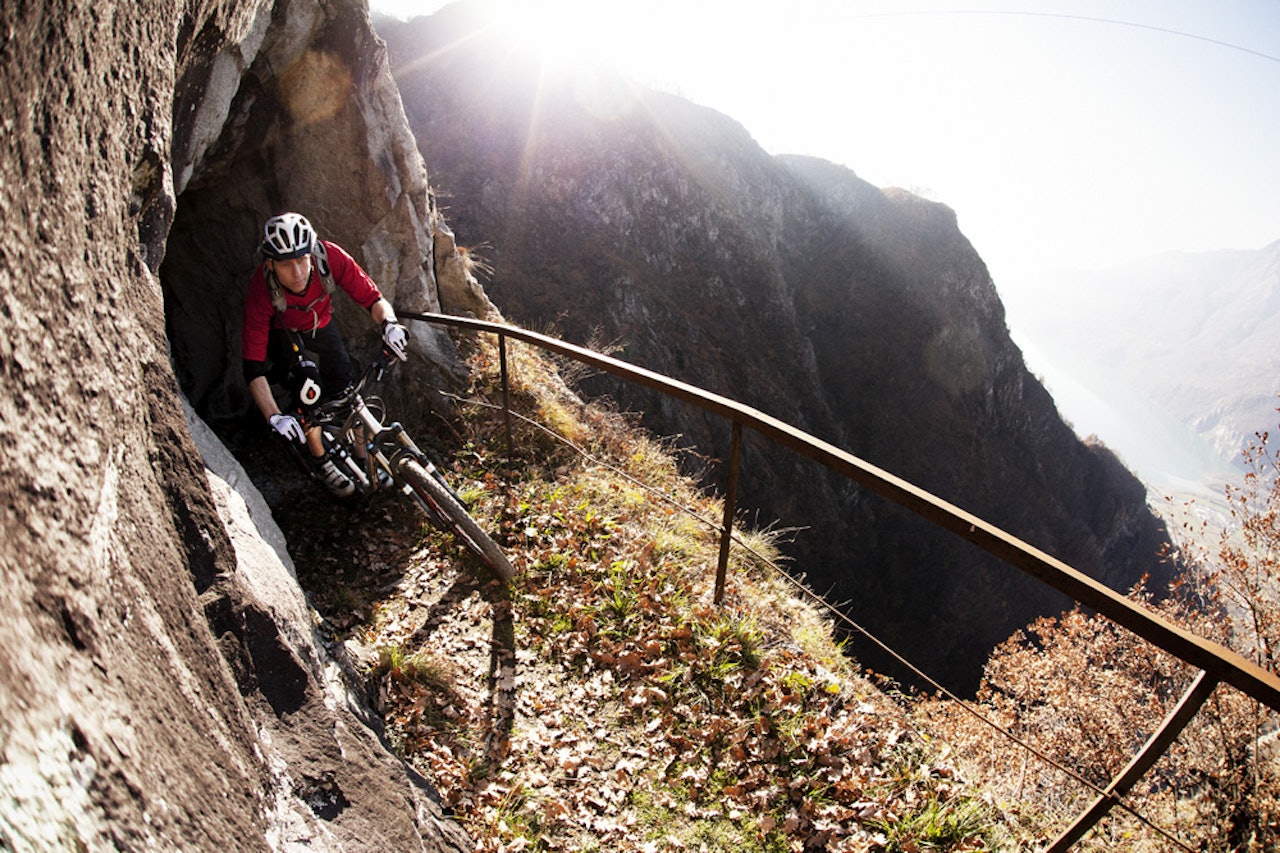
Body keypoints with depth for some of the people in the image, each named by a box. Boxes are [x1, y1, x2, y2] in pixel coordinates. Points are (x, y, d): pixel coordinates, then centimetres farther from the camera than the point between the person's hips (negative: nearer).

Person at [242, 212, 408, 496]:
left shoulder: (330, 257, -35)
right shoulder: (262, 289, -37)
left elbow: (373, 298, -27)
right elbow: (253, 366, -35)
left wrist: (389, 323, -51)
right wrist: (274, 417, -48)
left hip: (320, 326, 3)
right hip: (281, 334, -3)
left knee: (346, 391, -7)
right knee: (308, 385, -26)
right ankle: (320, 462, -5)